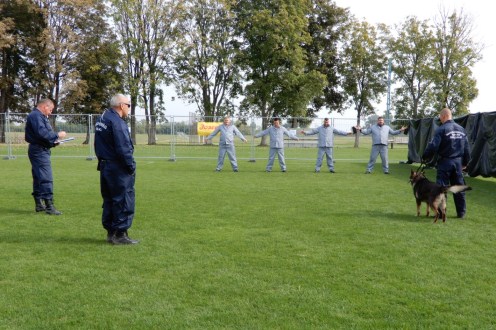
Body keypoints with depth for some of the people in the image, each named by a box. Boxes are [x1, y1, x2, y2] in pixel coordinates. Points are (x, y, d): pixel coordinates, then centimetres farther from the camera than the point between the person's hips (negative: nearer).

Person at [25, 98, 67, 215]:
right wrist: (57, 135, -15)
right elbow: (42, 133, -24)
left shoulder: (40, 116, 19)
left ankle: (39, 204, 22)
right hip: (39, 151, -11)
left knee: (38, 178, 14)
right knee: (46, 178, -12)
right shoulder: (36, 116, -13)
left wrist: (53, 142, 8)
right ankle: (49, 206, -12)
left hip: (41, 150, 11)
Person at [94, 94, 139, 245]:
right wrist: (131, 167, -12)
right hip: (118, 169, -10)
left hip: (105, 166, 10)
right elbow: (123, 149, -20)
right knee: (124, 201, -3)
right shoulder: (117, 122, -18)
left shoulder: (102, 119, 14)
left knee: (109, 200, 15)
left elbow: (99, 146, 17)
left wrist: (102, 160, 17)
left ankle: (110, 232, 21)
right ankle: (120, 234, 0)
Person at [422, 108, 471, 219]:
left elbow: (433, 146, -17)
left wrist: (425, 157, -3)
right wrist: (465, 162, 21)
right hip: (458, 162, 6)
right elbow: (467, 148, 13)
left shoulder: (441, 129, -12)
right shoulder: (461, 129, 9)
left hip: (445, 162, -6)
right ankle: (461, 212, 19)